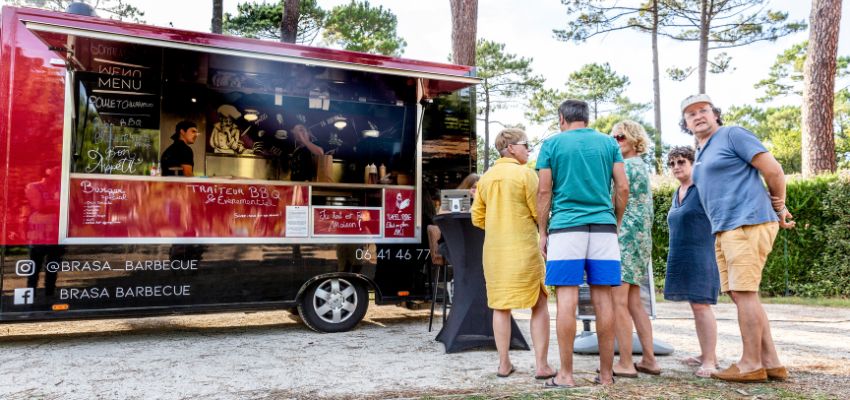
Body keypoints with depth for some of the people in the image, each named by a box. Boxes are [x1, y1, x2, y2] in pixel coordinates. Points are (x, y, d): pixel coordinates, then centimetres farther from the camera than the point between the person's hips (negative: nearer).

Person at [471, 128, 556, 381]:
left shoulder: (486, 178, 8)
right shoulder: (525, 174, -8)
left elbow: (477, 218, 10)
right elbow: (540, 213, -8)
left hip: (494, 251, 5)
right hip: (523, 249, -5)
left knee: (501, 306, 11)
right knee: (539, 305, 5)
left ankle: (504, 364, 14)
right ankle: (542, 365, 5)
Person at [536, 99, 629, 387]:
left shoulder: (552, 143, 6)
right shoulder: (608, 143, 12)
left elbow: (544, 191, 1)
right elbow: (622, 188, 6)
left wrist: (542, 232, 6)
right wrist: (615, 223, 17)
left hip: (565, 227, -2)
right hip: (603, 226, 3)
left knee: (567, 298, -3)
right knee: (603, 298, 4)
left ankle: (566, 374, -1)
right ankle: (606, 374, 10)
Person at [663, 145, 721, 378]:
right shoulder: (677, 193, 17)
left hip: (701, 256, -8)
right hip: (680, 257, 8)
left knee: (701, 305, -11)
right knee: (696, 306, 10)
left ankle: (709, 360, -8)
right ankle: (706, 355, 17)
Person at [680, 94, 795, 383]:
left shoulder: (733, 135, -3)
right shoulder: (701, 154, 20)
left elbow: (773, 170, -6)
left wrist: (778, 208, 6)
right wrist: (776, 210, 22)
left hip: (748, 224, -9)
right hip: (725, 230, 9)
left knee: (744, 293, -8)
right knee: (739, 295, 7)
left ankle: (751, 365, 0)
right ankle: (771, 363, 13)